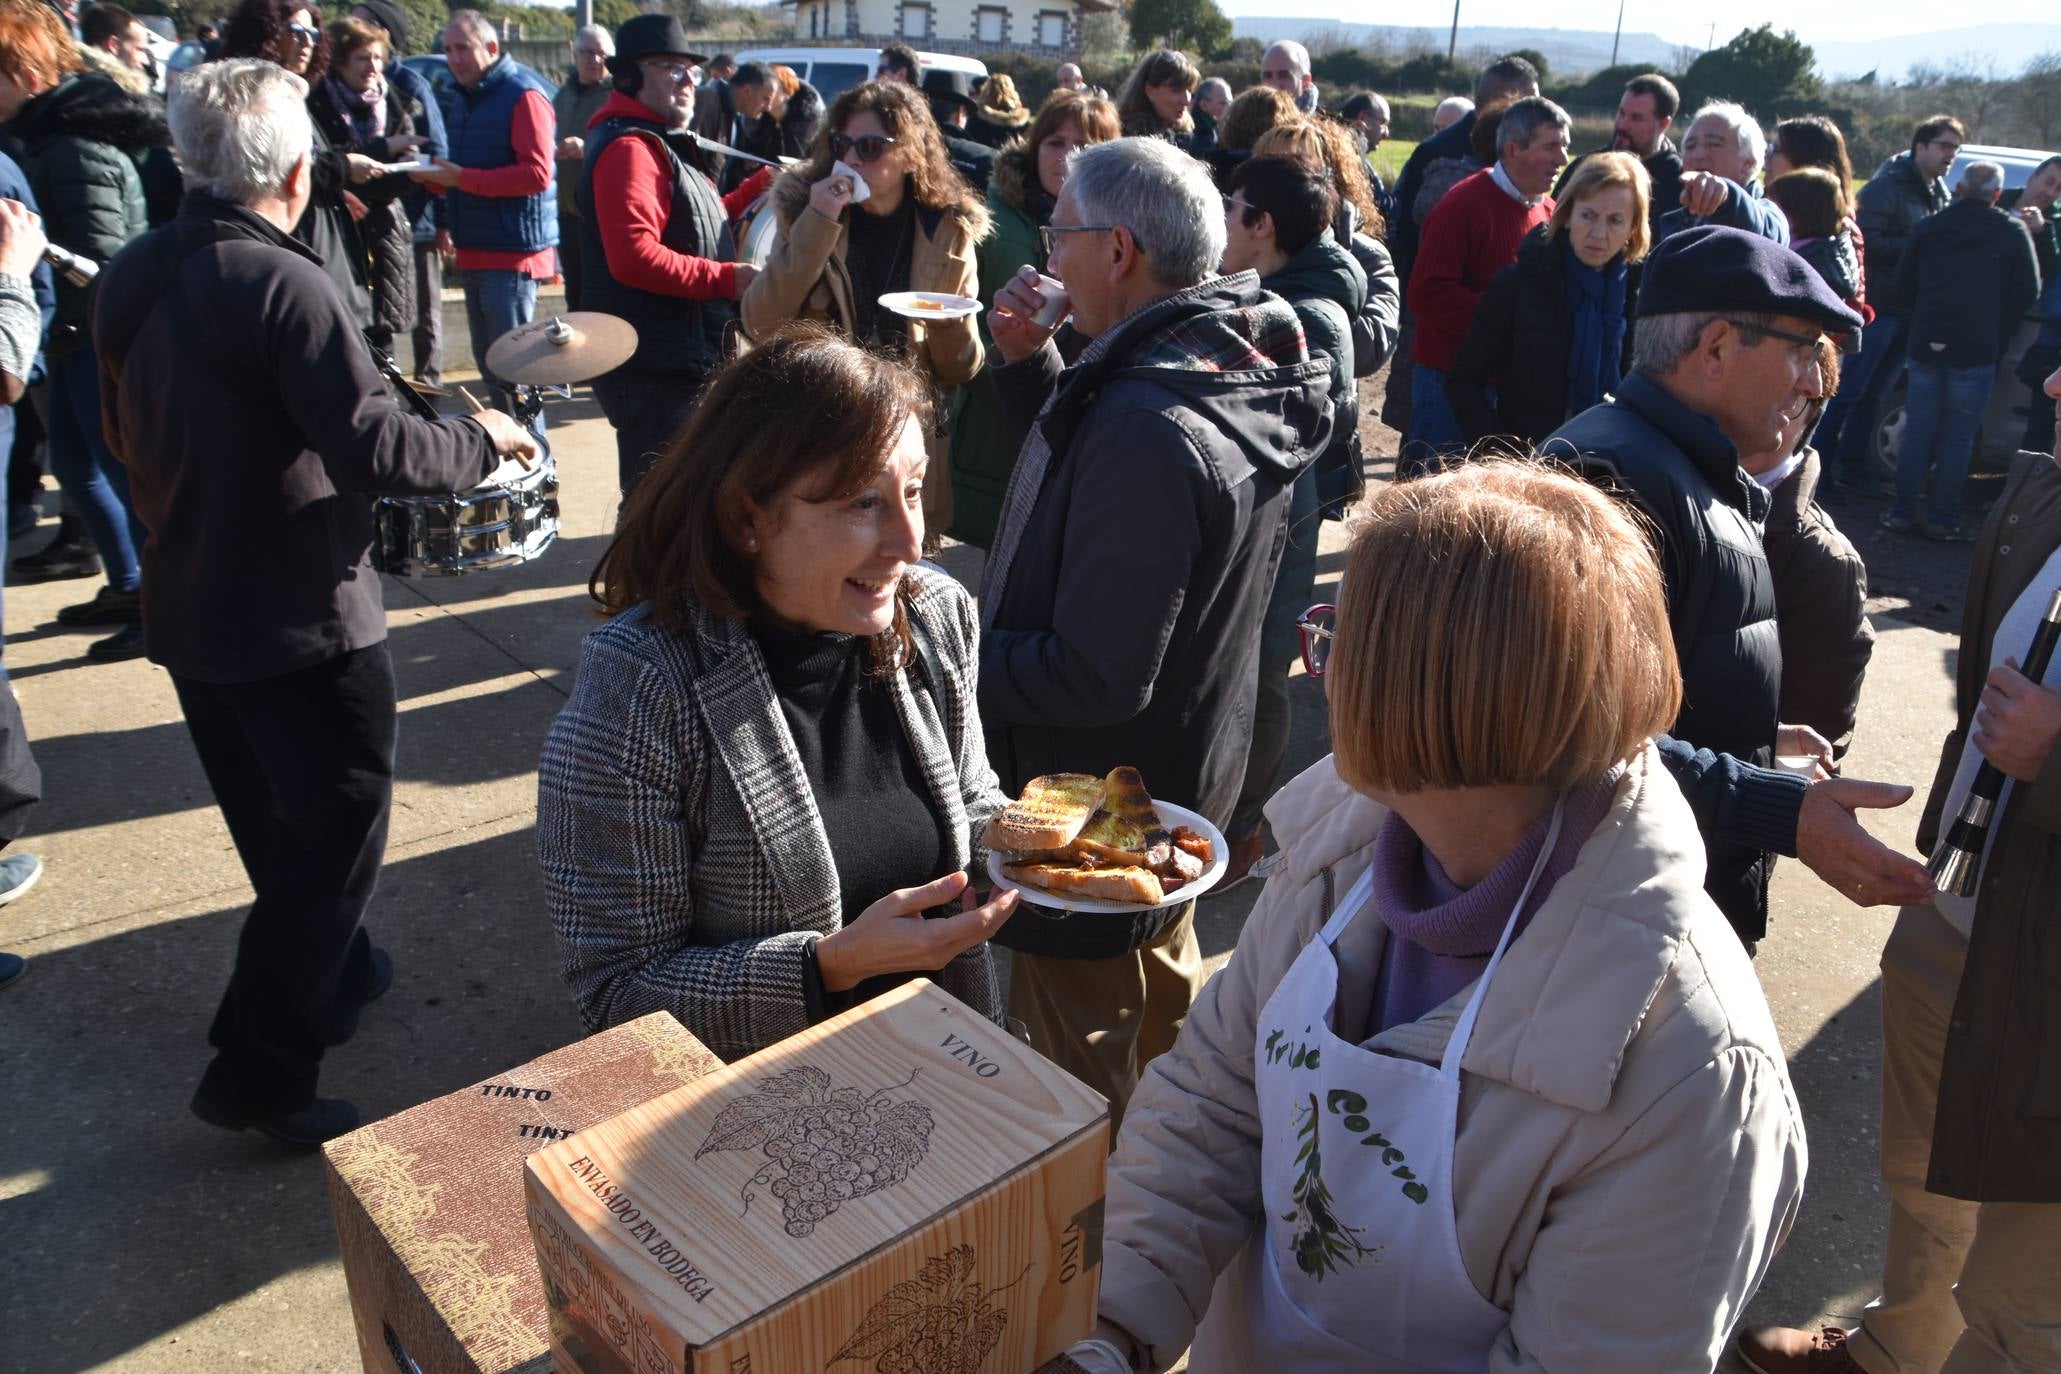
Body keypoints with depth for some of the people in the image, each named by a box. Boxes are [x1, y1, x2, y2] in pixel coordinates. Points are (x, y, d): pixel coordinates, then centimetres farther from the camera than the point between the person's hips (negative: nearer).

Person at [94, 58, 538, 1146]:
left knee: (274, 827, 22)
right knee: (339, 835, 5)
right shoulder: (283, 285, -21)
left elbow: (128, 441, 16)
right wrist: (482, 440, -10)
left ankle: (332, 973, 41)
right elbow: (373, 450, -27)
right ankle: (260, 1072, 8)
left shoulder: (127, 281, 4)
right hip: (302, 619, -8)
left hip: (188, 612, 8)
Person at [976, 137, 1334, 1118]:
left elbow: (1094, 678, -31)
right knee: (1161, 1008, 33)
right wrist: (1030, 365, -2)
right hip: (1182, 774, 11)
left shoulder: (1150, 430, -32)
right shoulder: (1233, 366, -2)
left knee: (1081, 1076, 12)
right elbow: (1082, 459, 14)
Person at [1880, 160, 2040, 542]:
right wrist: (1997, 334, 13)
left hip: (1925, 346, 2)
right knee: (1957, 438, 3)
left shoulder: (1928, 229, 2)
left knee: (1917, 431, 10)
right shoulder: (2012, 234, -3)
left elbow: (1904, 286, 7)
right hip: (1976, 353, -2)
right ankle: (1942, 519, 6)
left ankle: (1902, 511, 11)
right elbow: (2027, 293, -1)